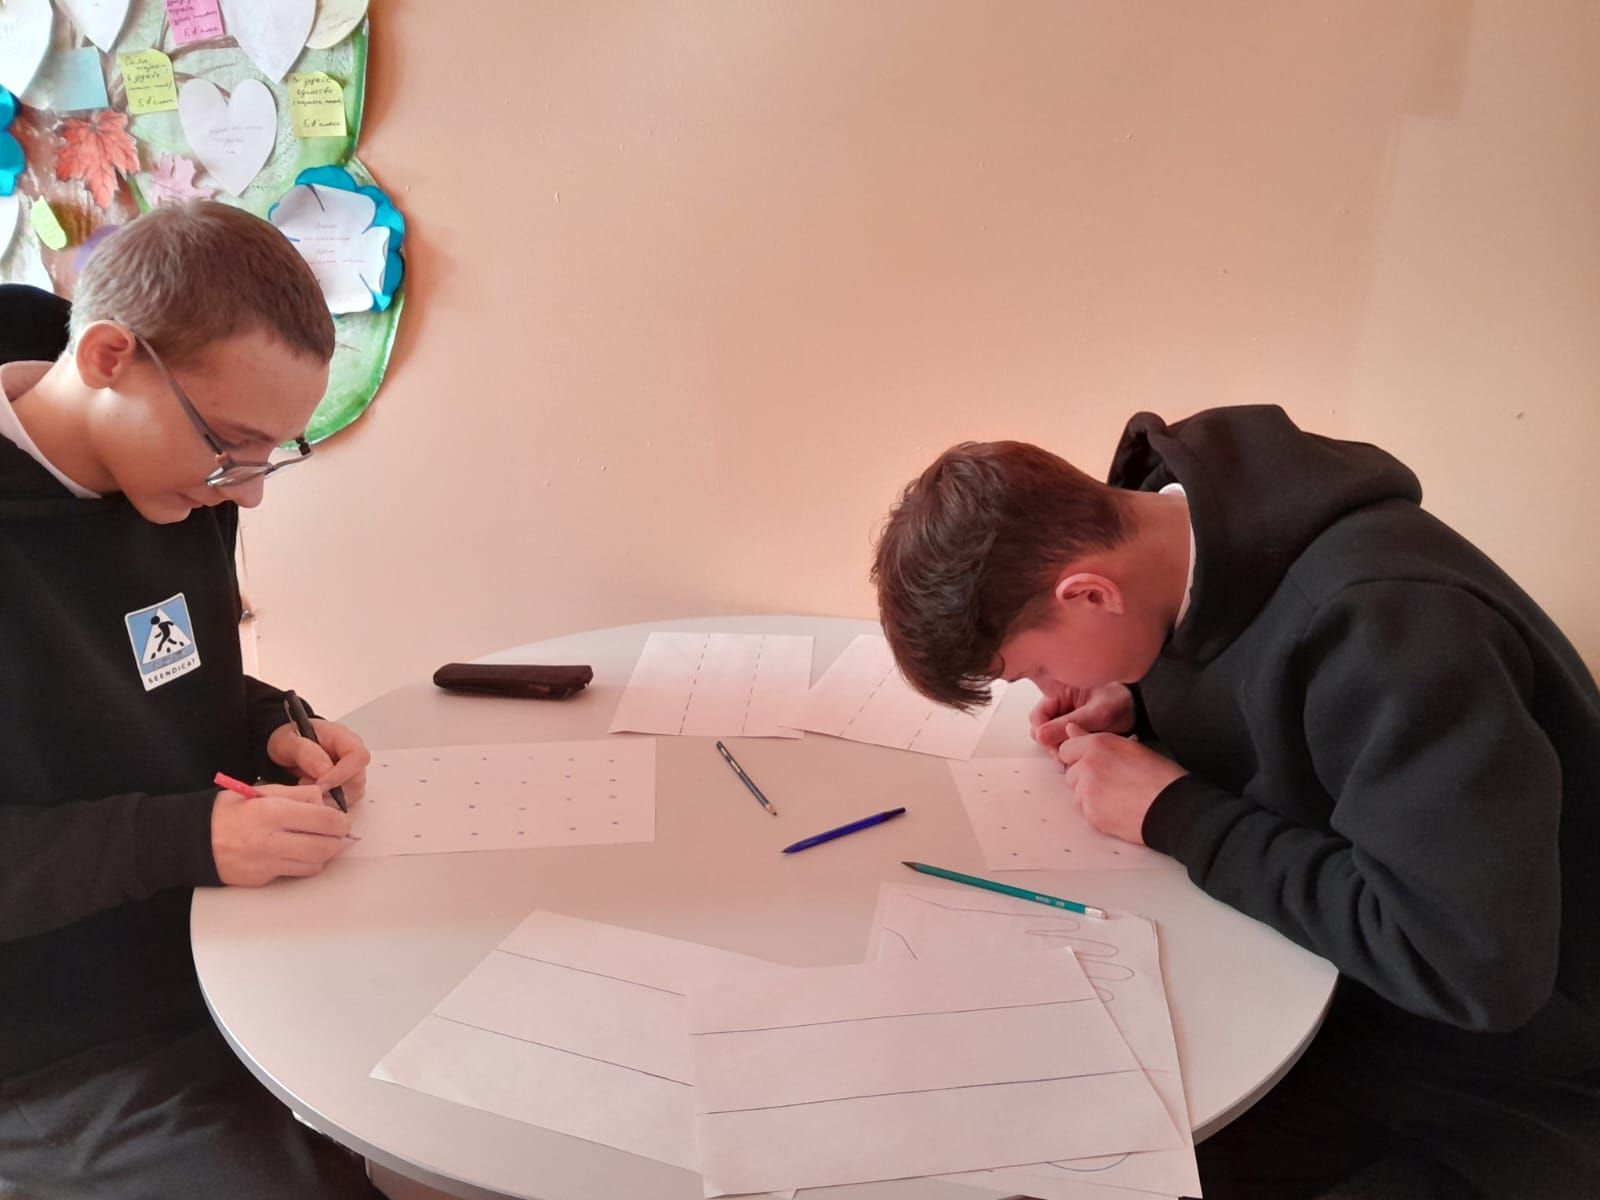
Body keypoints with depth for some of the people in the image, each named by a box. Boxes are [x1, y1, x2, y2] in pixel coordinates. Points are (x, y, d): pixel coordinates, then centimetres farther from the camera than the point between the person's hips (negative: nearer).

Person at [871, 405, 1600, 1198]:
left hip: (1496, 1075, -7)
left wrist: (1175, 814, -28)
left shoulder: (1385, 622, -33)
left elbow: (1474, 965, -35)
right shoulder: (1194, 527, -8)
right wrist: (1137, 705, -7)